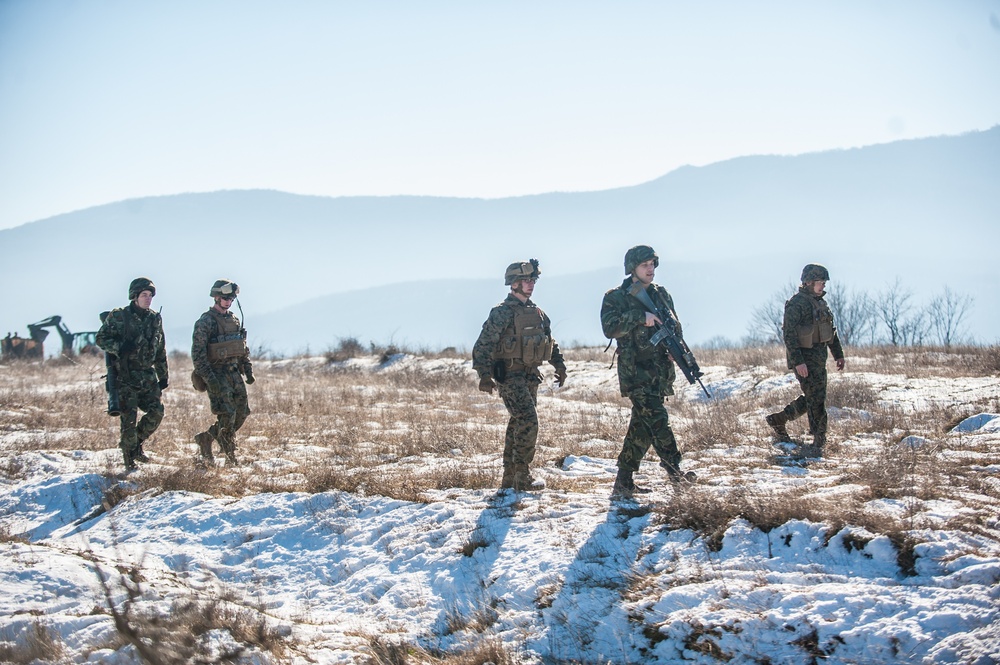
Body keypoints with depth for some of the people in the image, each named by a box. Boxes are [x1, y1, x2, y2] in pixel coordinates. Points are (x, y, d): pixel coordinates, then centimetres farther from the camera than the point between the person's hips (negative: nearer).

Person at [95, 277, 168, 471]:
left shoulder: (155, 319, 11)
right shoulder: (118, 316, -4)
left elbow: (160, 350, 18)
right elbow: (100, 338, -4)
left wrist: (163, 375, 16)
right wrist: (119, 347, -21)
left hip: (148, 374, 5)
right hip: (125, 375, -5)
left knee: (156, 411, -4)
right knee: (129, 417, -7)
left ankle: (136, 443, 17)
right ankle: (129, 457, 5)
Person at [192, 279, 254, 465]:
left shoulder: (234, 320, 13)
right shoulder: (205, 322, -10)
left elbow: (243, 348, 21)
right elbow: (198, 353, -16)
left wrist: (248, 370, 13)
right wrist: (209, 378, -23)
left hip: (234, 373, 8)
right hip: (217, 375, -8)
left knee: (241, 413, 6)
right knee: (227, 416, -10)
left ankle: (205, 438, 21)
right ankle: (230, 457, 3)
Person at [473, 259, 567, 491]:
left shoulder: (537, 313, 13)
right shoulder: (502, 313, -11)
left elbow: (550, 342, 24)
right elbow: (483, 345, -16)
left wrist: (559, 365, 15)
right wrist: (484, 375, -24)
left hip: (530, 376, 8)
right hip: (510, 375, -8)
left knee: (518, 424, 11)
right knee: (528, 421, -16)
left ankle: (509, 478, 18)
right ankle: (521, 476, -11)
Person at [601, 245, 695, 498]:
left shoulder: (661, 295, 15)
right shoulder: (616, 297, -1)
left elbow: (675, 327, 19)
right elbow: (609, 327, -15)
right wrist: (640, 317, -22)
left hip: (660, 371, 6)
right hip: (635, 372, -6)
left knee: (642, 425, 6)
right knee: (656, 417, -21)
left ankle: (623, 482, 10)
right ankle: (672, 467, -21)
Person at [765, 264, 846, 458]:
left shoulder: (820, 303, 14)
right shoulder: (797, 303, -14)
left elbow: (831, 331, 23)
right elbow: (789, 334, -19)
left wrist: (839, 354, 19)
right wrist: (798, 362, -24)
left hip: (819, 357, 9)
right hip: (805, 359, -9)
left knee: (813, 398, 16)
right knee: (816, 400, -7)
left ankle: (778, 419, 29)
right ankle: (818, 445, -2)